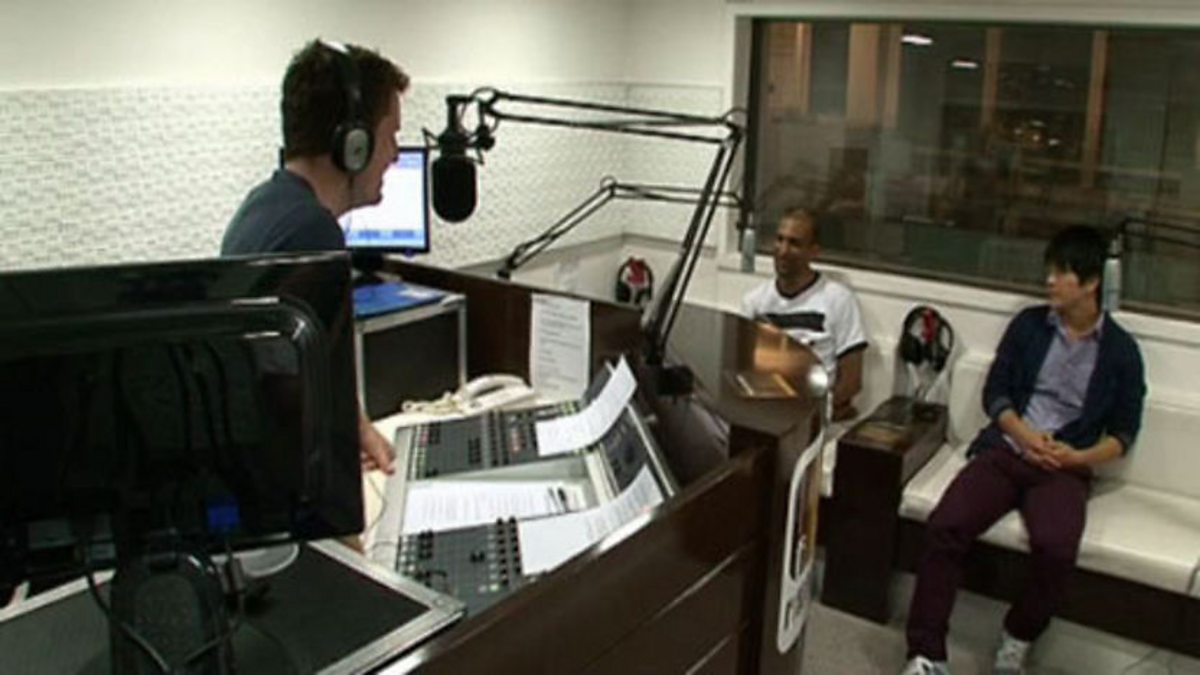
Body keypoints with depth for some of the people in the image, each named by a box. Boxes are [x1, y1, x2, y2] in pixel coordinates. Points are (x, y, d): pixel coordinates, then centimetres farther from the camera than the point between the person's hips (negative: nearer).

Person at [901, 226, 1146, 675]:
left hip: (1064, 467, -1)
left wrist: (1078, 457, -10)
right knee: (944, 526, -26)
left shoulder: (1121, 350, 7)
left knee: (1056, 548, -32)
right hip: (1004, 449, 1)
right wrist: (1023, 434, -10)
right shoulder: (1029, 324, 10)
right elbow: (994, 391, 9)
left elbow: (1123, 432, 9)